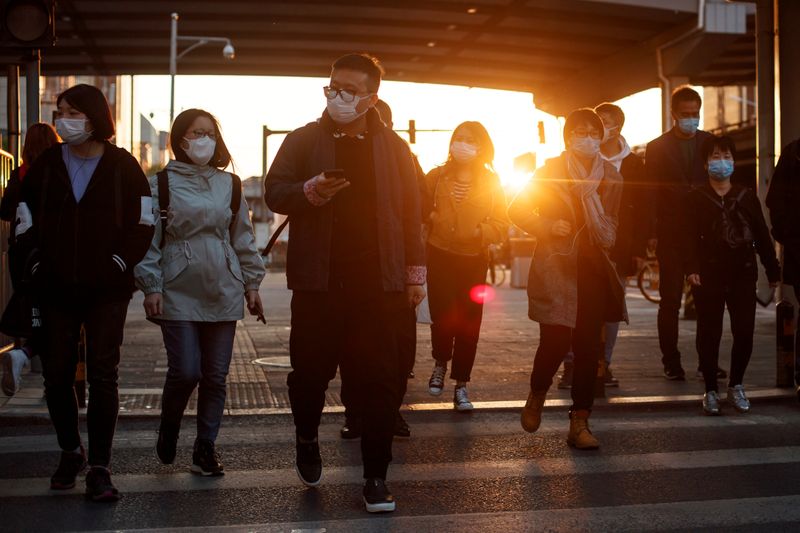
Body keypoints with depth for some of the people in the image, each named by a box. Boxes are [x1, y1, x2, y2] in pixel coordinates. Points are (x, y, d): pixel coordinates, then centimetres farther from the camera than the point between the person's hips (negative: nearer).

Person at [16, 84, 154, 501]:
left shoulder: (122, 166, 0)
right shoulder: (45, 165, 6)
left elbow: (142, 224, 1)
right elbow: (25, 224, 10)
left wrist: (118, 265, -7)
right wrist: (38, 269, 1)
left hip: (106, 292, -2)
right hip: (56, 291, 3)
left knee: (103, 376, -4)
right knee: (56, 375, 7)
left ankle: (99, 467, 3)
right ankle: (70, 451, 28)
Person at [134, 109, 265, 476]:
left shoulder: (229, 184, 11)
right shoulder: (162, 183, 1)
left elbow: (243, 237, 15)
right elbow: (148, 238, 0)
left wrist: (251, 284, 13)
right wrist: (151, 287, -5)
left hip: (223, 293, 3)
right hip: (178, 293, -3)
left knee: (216, 375, 5)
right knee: (185, 372, -9)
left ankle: (205, 449, 17)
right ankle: (168, 429, 20)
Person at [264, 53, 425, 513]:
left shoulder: (393, 147, 8)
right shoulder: (304, 140, 6)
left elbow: (410, 212, 9)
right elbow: (274, 193, 1)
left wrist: (415, 274, 4)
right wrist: (311, 190, -19)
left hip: (377, 281, 0)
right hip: (318, 279, 0)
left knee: (379, 378, 0)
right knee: (311, 369, 5)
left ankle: (376, 475, 11)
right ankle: (308, 439, 36)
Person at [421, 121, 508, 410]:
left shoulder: (491, 183, 3)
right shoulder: (436, 177, 5)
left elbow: (501, 224, 2)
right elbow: (421, 209, 17)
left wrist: (480, 231, -16)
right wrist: (431, 218, -4)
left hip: (474, 259, 0)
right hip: (440, 256, 0)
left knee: (468, 324, 1)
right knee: (443, 316, -13)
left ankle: (460, 386, 14)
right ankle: (440, 363, 19)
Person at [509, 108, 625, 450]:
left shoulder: (610, 178, 7)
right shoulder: (551, 171, 0)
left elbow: (608, 234, 4)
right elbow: (517, 210, 5)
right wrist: (547, 226, -9)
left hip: (592, 270, 3)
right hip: (556, 269, -3)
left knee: (588, 349, -1)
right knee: (555, 342, -10)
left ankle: (579, 424, 8)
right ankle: (536, 396, 21)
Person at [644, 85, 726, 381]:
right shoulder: (657, 148, 3)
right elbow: (651, 194, 1)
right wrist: (653, 233, -7)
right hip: (671, 234, -2)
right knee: (670, 300, 2)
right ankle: (671, 362, 8)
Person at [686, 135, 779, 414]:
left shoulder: (746, 197, 11)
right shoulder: (696, 198, 3)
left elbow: (761, 235, 11)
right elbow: (691, 236, -5)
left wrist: (773, 270, 9)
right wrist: (692, 268, -18)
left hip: (743, 273, 2)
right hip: (709, 274, -2)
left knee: (744, 332, -1)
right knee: (709, 333, 1)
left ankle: (736, 385, 18)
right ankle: (710, 390, 11)